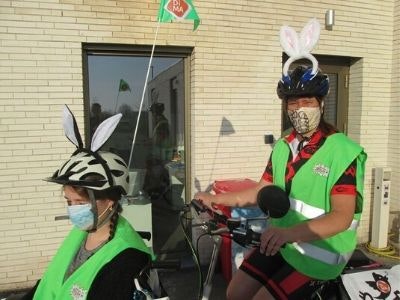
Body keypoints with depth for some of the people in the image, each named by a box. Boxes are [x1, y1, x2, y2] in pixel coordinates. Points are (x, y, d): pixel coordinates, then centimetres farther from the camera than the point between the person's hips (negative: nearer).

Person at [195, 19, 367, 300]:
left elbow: (342, 217, -24)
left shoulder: (344, 152, -17)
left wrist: (290, 232, -40)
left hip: (319, 252, -6)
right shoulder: (283, 147, 4)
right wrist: (216, 199, 3)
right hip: (280, 242, 6)